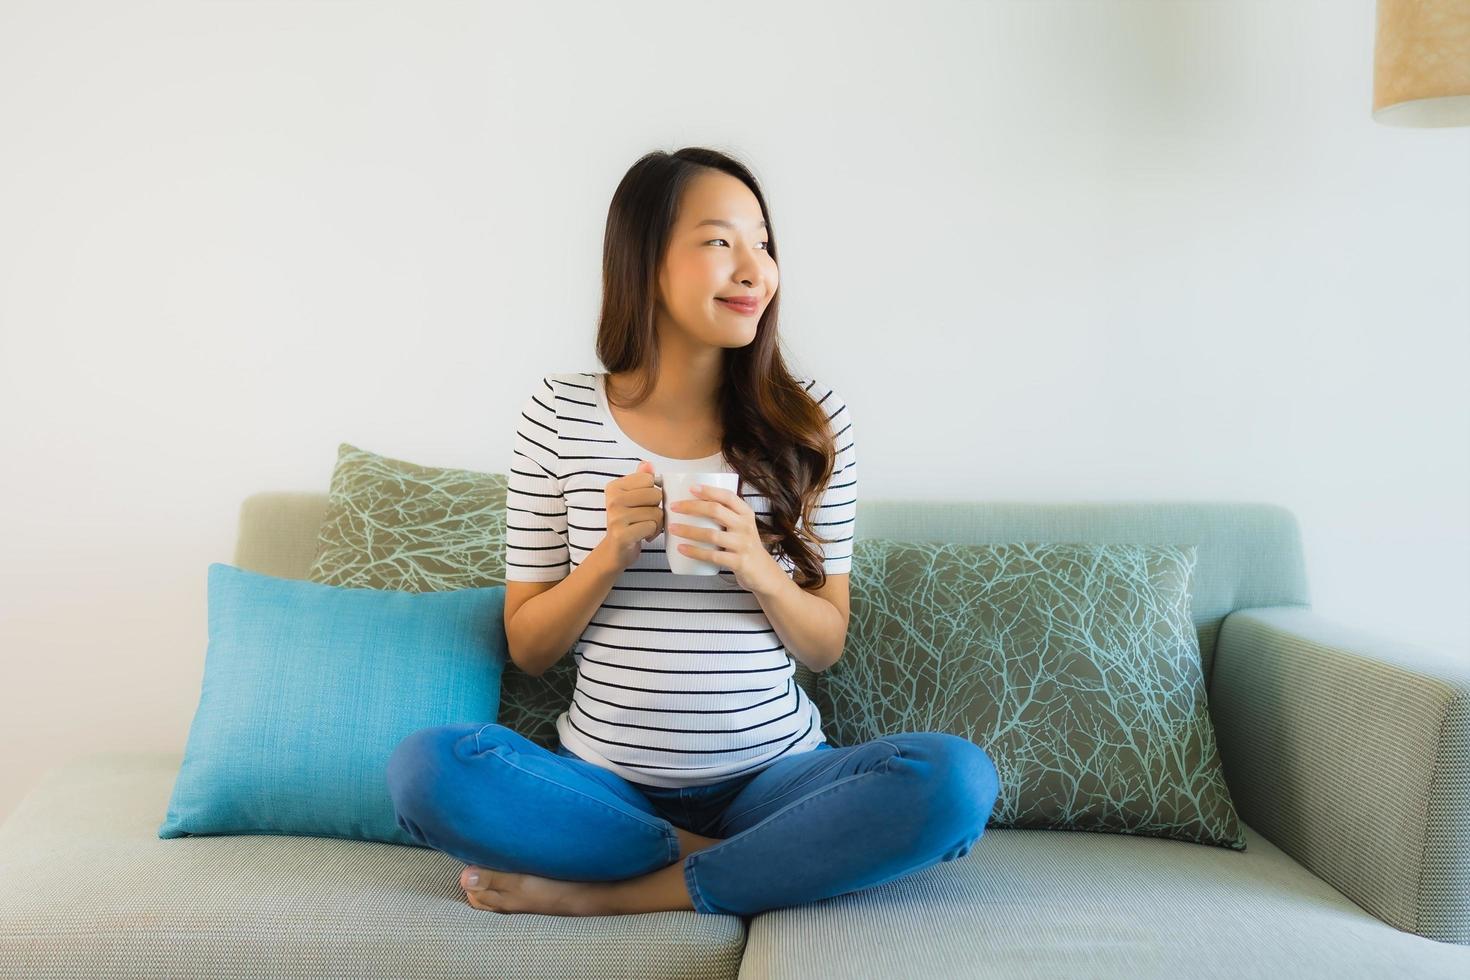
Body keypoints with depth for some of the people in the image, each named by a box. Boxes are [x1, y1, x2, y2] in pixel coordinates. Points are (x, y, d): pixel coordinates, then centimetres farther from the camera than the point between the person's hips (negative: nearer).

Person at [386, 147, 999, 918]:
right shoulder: (560, 414, -1)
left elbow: (827, 646, 4)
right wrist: (611, 554, -16)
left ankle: (602, 893, -17)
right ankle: (752, 864, -11)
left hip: (771, 775, 1)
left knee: (957, 779, -27)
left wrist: (758, 570, -16)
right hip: (605, 781, 0)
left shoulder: (808, 420, 0)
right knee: (425, 768, -27)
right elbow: (528, 649, 2)